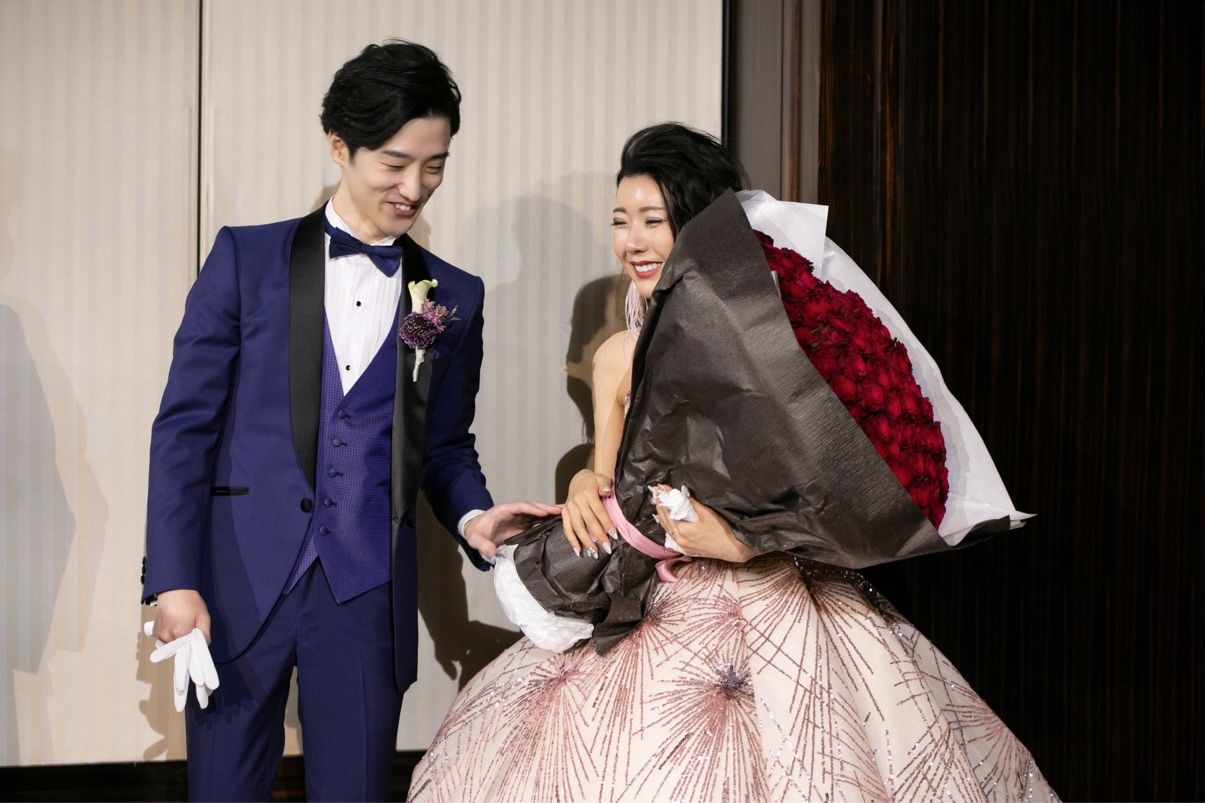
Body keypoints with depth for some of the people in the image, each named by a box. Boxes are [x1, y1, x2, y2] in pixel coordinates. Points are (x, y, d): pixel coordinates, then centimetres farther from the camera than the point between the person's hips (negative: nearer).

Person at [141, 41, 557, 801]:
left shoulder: (454, 297, 8)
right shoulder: (248, 258, 1)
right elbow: (186, 424, -1)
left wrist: (470, 516, -7)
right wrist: (173, 579, -7)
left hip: (367, 593, 2)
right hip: (239, 579, -1)